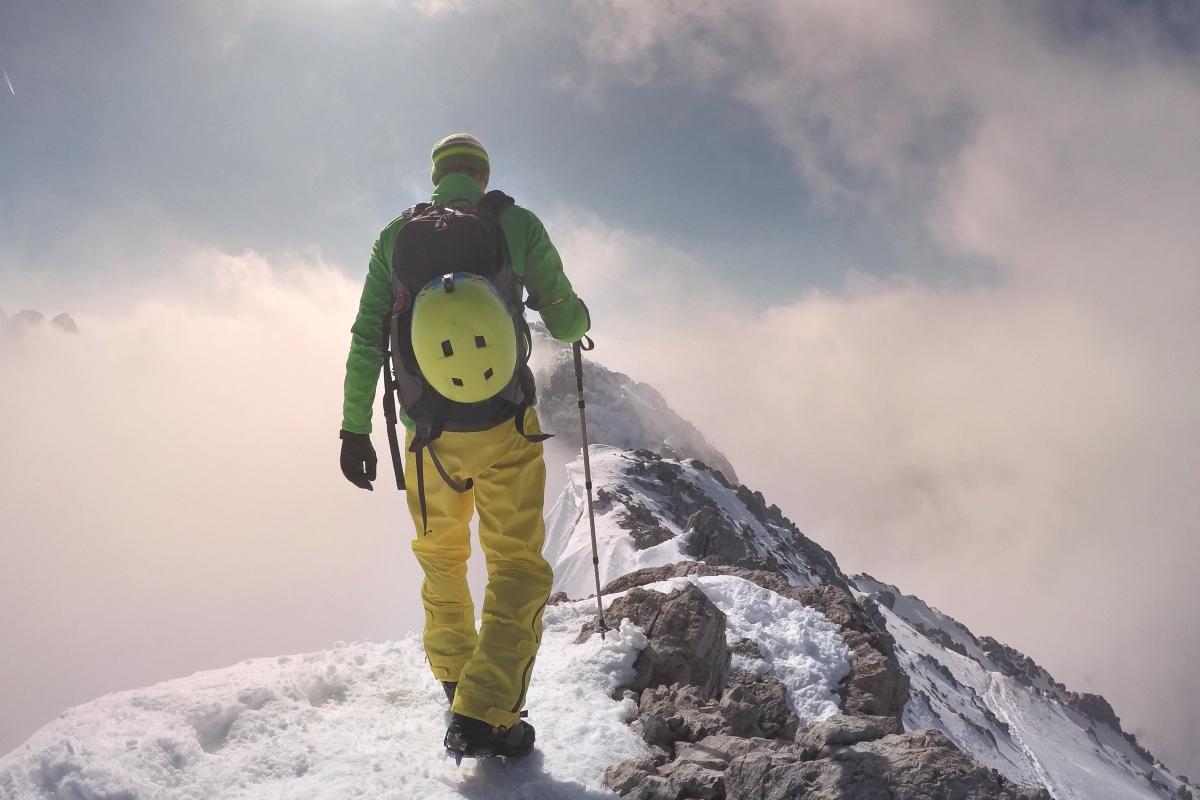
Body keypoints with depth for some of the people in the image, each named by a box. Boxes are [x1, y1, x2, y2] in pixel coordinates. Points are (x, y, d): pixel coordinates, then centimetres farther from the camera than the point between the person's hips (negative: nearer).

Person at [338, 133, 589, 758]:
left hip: (428, 431, 3)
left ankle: (454, 677, 39)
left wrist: (355, 428, 8)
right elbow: (563, 320, 4)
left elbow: (366, 339, 3)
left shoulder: (396, 235, 7)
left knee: (441, 559, 24)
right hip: (504, 427, -3)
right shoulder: (516, 223, 0)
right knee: (518, 569, 5)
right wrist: (579, 318, 28)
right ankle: (484, 713, -5)